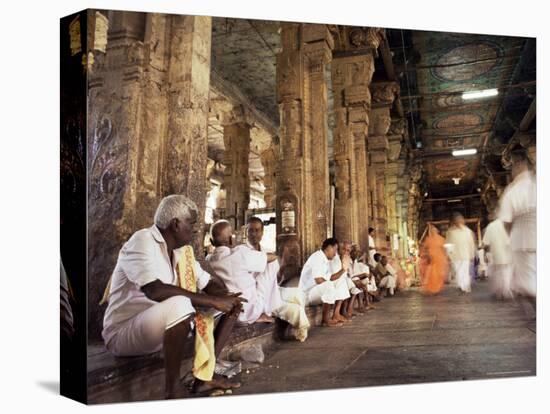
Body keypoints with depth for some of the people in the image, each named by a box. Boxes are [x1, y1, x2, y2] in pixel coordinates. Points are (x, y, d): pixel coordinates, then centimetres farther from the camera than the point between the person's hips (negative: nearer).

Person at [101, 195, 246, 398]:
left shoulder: (182, 250, 5)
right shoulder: (143, 241, -19)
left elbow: (207, 283, 9)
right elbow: (155, 290, -34)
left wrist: (226, 298, -15)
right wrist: (214, 301, -30)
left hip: (166, 326, 8)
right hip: (123, 332, -8)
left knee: (230, 304, 2)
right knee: (180, 304, -38)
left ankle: (205, 374, -2)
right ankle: (172, 389, -22)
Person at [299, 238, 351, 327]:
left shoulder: (326, 259, 11)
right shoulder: (317, 258, -21)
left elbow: (329, 278, 9)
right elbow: (319, 280, -31)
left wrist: (342, 270, -2)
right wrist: (329, 278, -10)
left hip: (319, 290, 10)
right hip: (307, 293, -10)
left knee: (341, 280, 7)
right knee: (328, 285, -34)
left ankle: (336, 314, -1)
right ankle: (326, 319, -23)